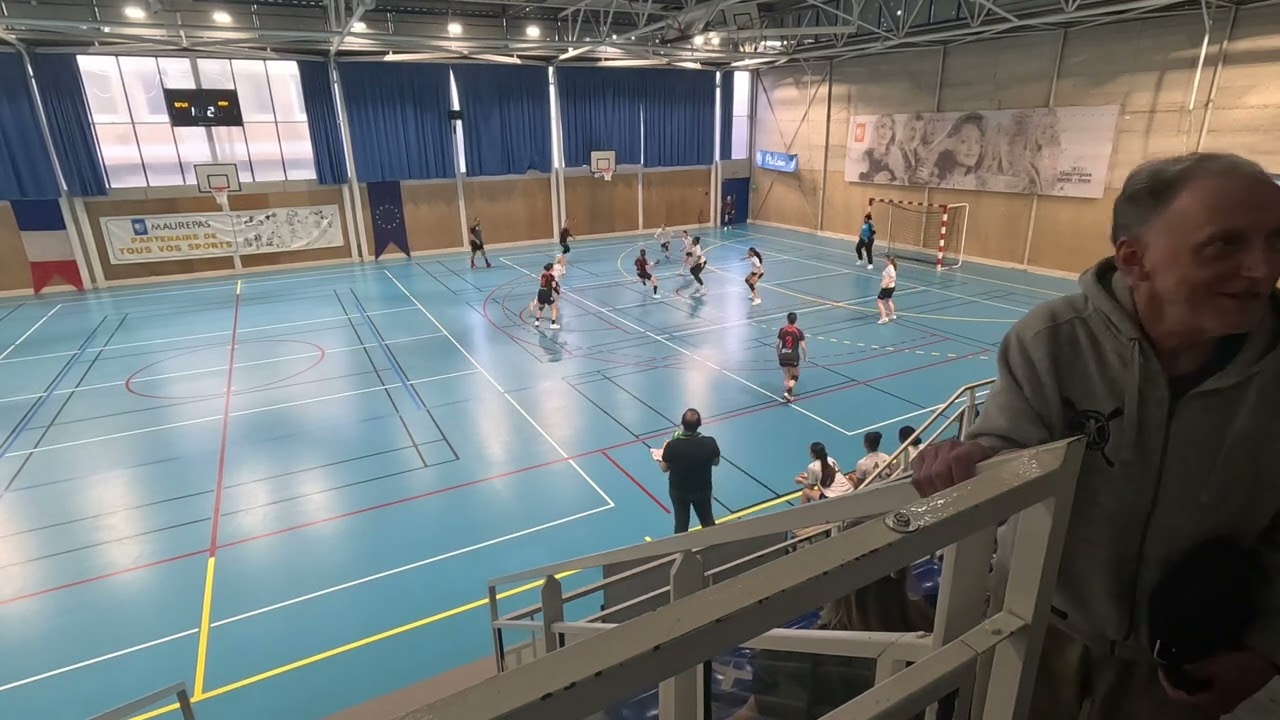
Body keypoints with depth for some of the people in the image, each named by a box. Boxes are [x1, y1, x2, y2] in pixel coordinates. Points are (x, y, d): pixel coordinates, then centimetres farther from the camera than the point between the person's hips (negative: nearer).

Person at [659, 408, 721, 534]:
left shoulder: (672, 445, -29)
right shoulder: (709, 442, -25)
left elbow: (664, 468, -11)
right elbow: (716, 462, -5)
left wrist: (663, 453, 5)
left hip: (678, 490, -1)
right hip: (703, 489, 1)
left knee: (681, 525, 21)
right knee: (708, 520, 26)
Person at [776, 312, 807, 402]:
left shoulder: (782, 330, 0)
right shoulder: (799, 332, -7)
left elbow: (778, 345, 3)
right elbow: (803, 346, -8)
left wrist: (778, 355, 19)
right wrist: (805, 357, 7)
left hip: (783, 356, 2)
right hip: (794, 357, -2)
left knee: (786, 376, 17)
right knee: (795, 376, 15)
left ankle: (786, 395, 14)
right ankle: (788, 391, -9)